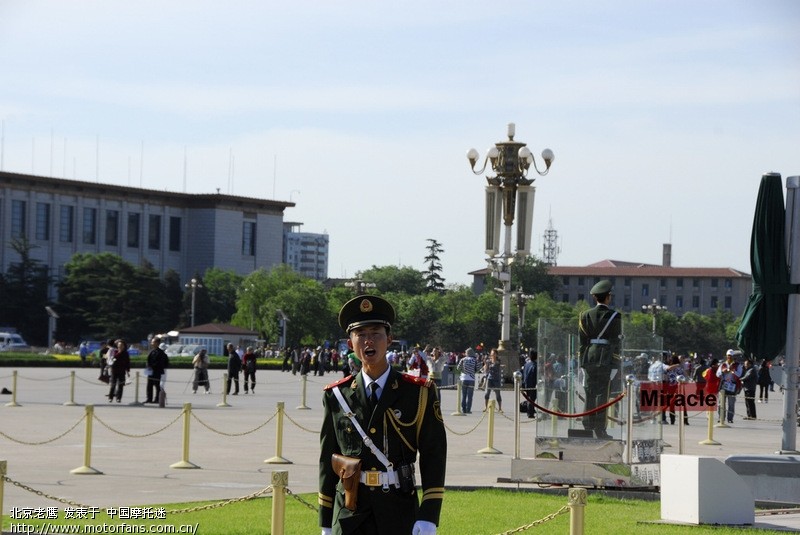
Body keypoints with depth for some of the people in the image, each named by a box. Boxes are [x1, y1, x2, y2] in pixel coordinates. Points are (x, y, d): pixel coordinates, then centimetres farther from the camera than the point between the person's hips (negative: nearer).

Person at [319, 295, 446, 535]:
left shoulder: (419, 393, 0)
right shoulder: (336, 396, 5)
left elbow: (434, 456, -2)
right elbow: (327, 461, 9)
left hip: (400, 515, -1)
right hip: (348, 515, 1)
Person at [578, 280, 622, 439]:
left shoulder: (586, 315, 4)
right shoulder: (615, 316, -4)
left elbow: (582, 339, 5)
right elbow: (616, 340, -3)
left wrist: (582, 359, 10)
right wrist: (617, 358, 3)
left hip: (589, 357, 3)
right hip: (606, 357, -3)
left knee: (590, 392, 10)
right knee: (602, 393, -1)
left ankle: (588, 427, 11)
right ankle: (599, 429, -3)